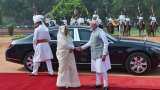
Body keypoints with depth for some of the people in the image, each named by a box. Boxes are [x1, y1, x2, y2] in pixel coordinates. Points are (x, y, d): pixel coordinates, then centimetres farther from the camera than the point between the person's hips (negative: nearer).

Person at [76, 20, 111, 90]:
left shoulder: (100, 32, -14)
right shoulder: (93, 33, 13)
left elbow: (106, 43, -17)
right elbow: (90, 43, 22)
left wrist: (104, 54, -21)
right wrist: (81, 48, 20)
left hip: (101, 54, -9)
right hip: (94, 54, 9)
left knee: (102, 70, -6)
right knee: (97, 69, 14)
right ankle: (98, 83, 26)